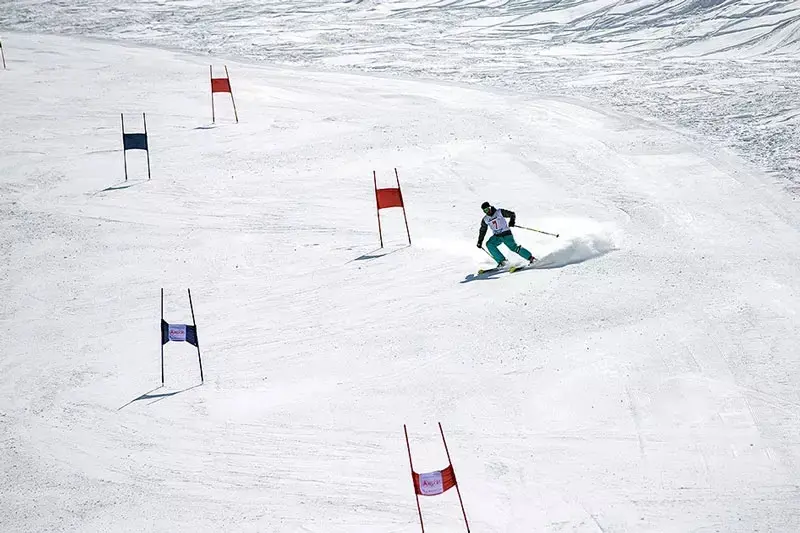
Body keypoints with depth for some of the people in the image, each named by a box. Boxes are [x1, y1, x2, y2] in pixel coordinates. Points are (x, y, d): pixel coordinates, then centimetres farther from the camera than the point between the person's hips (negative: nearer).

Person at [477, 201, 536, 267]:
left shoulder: (499, 212, -6)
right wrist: (480, 242, 13)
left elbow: (512, 214, -2)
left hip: (506, 234, -4)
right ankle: (501, 260, -20)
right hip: (496, 236, 4)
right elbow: (482, 231, 16)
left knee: (513, 247, -17)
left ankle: (530, 257, -6)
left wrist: (512, 221, -21)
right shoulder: (485, 220, 5)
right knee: (489, 244, -22)